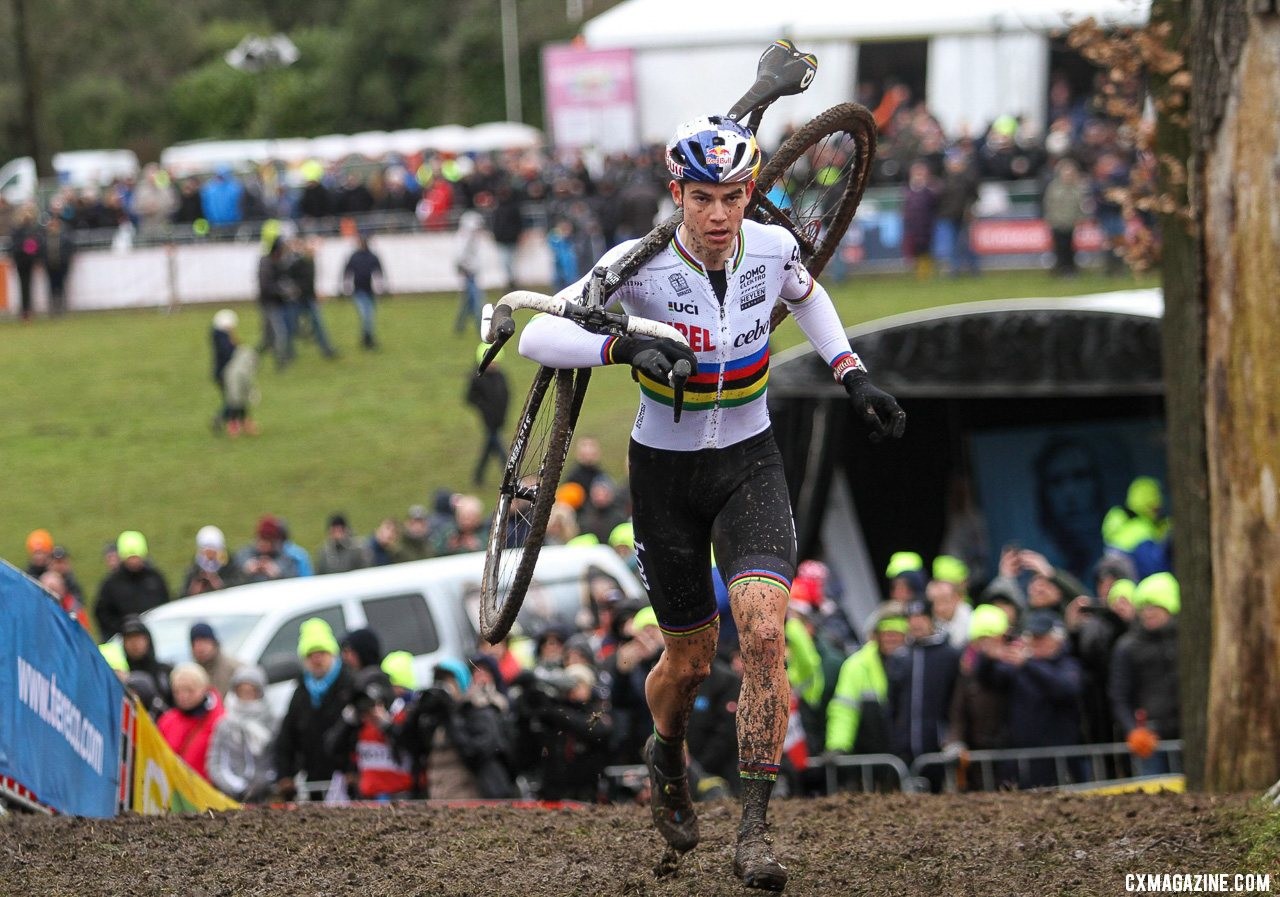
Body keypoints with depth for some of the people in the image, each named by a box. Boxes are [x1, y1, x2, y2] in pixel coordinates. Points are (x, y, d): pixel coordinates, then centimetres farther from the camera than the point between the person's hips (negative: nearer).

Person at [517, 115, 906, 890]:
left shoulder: (772, 249, -11)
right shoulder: (641, 267, -20)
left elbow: (806, 297, 15)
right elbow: (538, 337, -27)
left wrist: (853, 374, 6)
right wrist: (622, 346, -42)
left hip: (749, 466, 1)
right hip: (666, 471, -1)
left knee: (763, 630, -21)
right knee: (691, 659, 10)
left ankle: (755, 830, -16)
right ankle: (667, 757, 46)